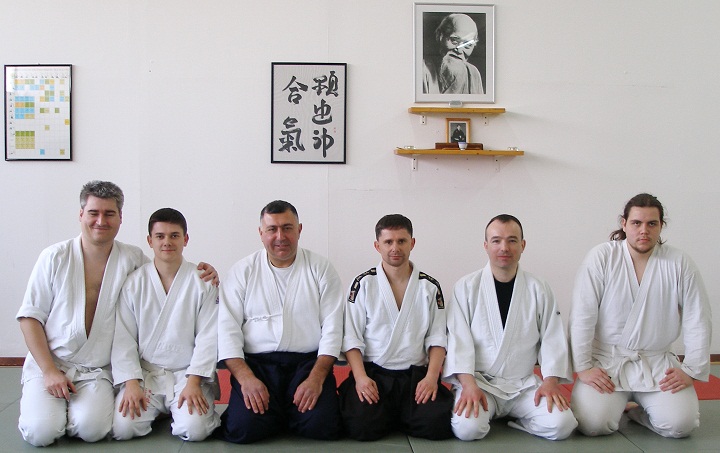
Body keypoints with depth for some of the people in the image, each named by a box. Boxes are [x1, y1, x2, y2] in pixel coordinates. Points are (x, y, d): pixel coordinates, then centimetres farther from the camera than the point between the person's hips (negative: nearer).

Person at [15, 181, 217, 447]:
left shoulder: (132, 259, 1)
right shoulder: (55, 258, -2)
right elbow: (30, 317, 0)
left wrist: (201, 275, -9)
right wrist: (49, 371, -8)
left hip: (97, 371, 1)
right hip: (47, 364, 0)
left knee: (92, 430, -23)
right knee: (41, 432, -20)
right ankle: (42, 403, 13)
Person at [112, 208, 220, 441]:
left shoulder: (203, 281, -1)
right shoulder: (134, 282, 3)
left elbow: (208, 336, -5)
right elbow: (123, 338, 0)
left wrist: (193, 382, -14)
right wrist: (131, 383, -10)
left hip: (188, 373, -1)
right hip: (144, 374, 2)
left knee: (195, 429, -24)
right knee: (123, 428, -19)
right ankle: (157, 412, 13)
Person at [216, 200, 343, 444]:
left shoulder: (320, 268, 5)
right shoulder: (242, 271, 6)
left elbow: (332, 328, 0)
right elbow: (228, 331, 0)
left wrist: (316, 378, -13)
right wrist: (245, 378, -14)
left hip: (309, 361, 0)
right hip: (256, 362, 0)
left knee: (322, 425, -23)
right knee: (243, 428, -23)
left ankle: (287, 412, 11)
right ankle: (272, 412, 11)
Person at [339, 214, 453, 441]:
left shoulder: (429, 286, 7)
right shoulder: (363, 284, 2)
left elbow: (437, 338, 6)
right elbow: (351, 337, 0)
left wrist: (431, 377, -9)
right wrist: (360, 377, -14)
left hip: (416, 375, 2)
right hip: (372, 373, -1)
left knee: (438, 422, -24)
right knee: (361, 425, -27)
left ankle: (397, 416, 8)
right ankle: (384, 414, 8)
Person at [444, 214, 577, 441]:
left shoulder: (539, 289, 5)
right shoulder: (466, 287, -2)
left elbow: (553, 339, 4)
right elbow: (458, 338, -8)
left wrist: (550, 381, -10)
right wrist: (468, 384, -20)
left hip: (524, 385, 2)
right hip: (479, 382, -2)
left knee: (561, 425, -21)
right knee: (468, 428, -29)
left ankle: (514, 415, 7)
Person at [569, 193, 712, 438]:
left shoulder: (680, 264, -2)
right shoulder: (601, 258, -7)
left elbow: (697, 321, 3)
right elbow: (582, 317, -8)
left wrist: (691, 370, 0)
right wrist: (583, 367, -10)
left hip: (657, 363, 2)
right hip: (606, 362, -1)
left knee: (681, 424, -19)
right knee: (592, 423, -21)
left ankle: (638, 407, 14)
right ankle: (614, 403, 16)